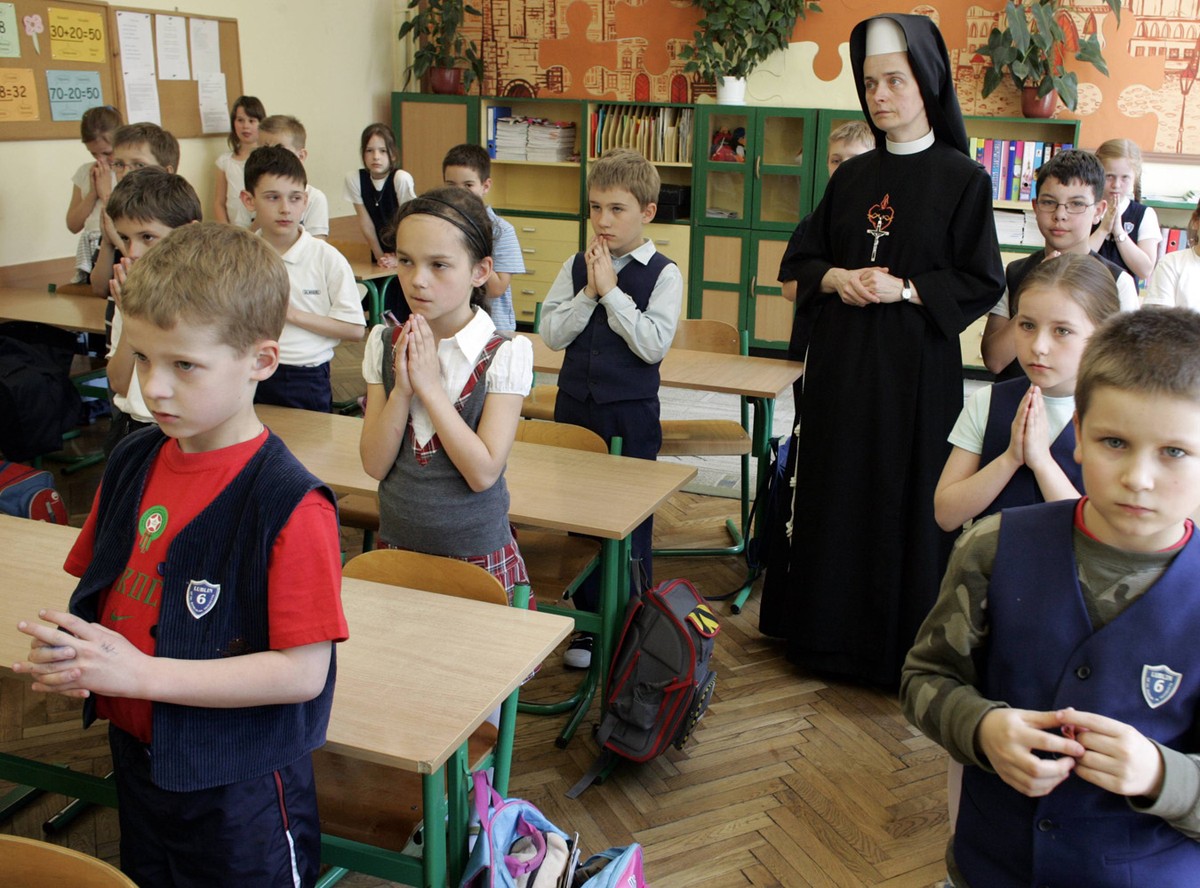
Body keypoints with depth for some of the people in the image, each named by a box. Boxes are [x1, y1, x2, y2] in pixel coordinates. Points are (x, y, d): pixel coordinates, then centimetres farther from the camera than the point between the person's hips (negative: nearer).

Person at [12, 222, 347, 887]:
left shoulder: (289, 504, -24)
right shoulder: (131, 463, -2)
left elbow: (302, 672, -25)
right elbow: (101, 587, 11)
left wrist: (138, 672, -25)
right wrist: (67, 647, -12)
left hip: (240, 789, -6)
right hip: (136, 758, 7)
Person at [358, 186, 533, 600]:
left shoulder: (505, 355, -14)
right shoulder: (384, 344, -1)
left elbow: (483, 473, -20)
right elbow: (375, 464, -6)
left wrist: (430, 386, -21)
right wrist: (402, 390, -20)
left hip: (478, 556, -3)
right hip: (396, 545, 4)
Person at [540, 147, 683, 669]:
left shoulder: (663, 274, -7)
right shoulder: (576, 267, 3)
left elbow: (654, 344, -19)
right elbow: (551, 333, -4)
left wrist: (611, 291, -17)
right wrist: (590, 292, -14)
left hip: (631, 414, -4)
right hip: (575, 405, 4)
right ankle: (589, 622, 26)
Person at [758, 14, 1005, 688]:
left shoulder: (962, 178, -3)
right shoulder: (851, 177, 10)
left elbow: (984, 282, -5)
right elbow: (808, 259, 14)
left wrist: (902, 289, -15)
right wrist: (838, 279, -7)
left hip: (916, 367, -4)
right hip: (840, 363, 5)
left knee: (905, 498, -1)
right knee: (834, 491, 9)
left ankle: (902, 649, 13)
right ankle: (828, 627, 23)